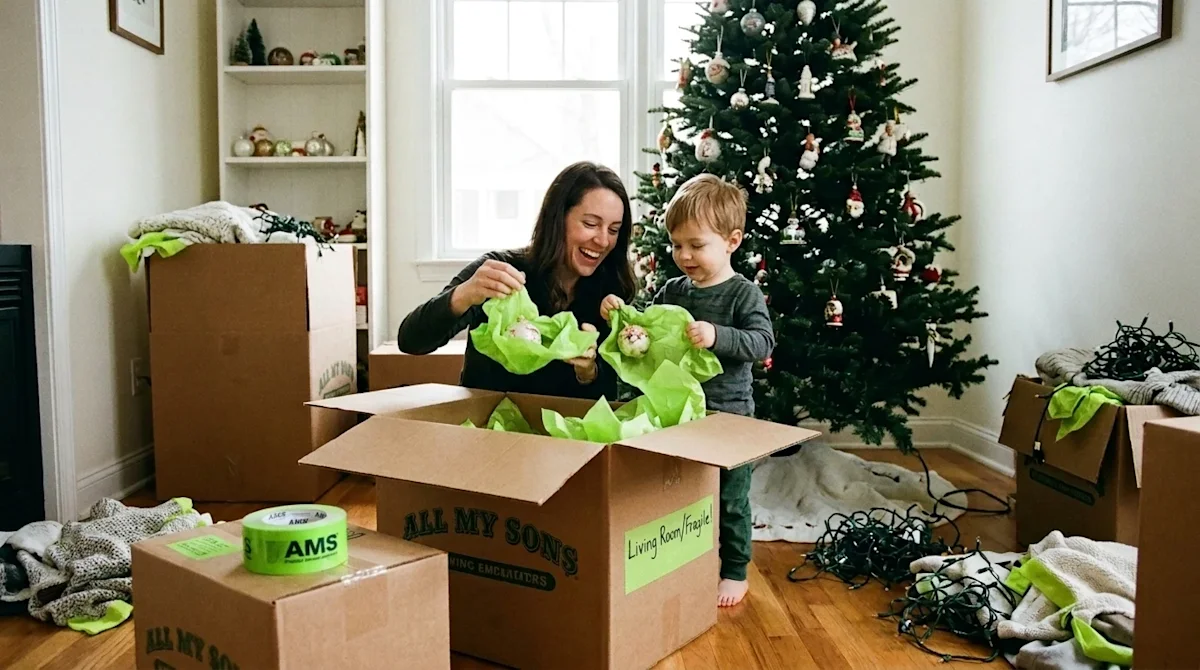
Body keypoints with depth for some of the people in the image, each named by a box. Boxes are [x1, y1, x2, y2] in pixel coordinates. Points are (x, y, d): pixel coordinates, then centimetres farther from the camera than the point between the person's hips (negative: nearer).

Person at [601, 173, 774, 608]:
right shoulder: (672, 291, 6)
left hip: (728, 414, -5)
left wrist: (717, 336, -33)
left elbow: (763, 342, -20)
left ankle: (735, 572, 24)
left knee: (729, 499, 7)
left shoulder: (742, 293, -10)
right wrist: (621, 314, -2)